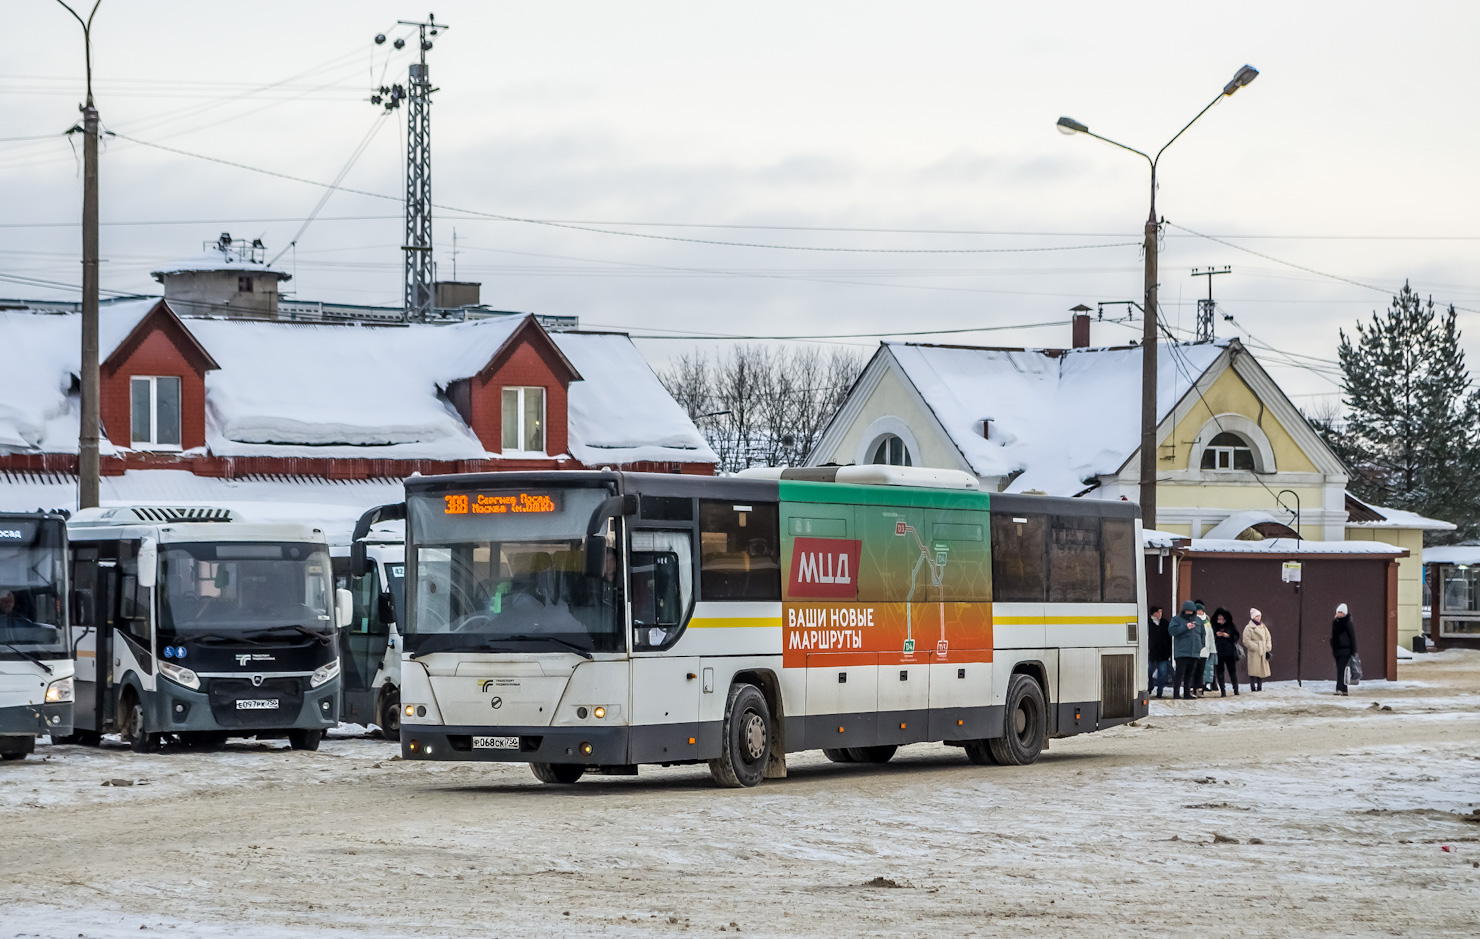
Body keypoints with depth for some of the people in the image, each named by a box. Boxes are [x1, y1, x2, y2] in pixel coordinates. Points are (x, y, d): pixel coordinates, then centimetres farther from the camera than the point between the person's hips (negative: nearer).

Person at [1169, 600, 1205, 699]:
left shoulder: (1198, 620, 15)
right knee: (1180, 673, -9)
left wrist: (1201, 646, 12)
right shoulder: (1177, 619, 1)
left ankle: (1187, 692, 16)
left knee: (1190, 674, 9)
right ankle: (1176, 693, -7)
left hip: (1195, 653, 5)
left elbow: (1202, 634, 23)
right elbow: (1171, 631, -13)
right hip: (1181, 653, -5)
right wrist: (1185, 627, -17)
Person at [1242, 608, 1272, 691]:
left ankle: (1260, 687, 11)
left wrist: (1268, 649, 4)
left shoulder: (1263, 627, 16)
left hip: (1263, 653, 6)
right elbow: (1246, 641, -9)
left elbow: (1268, 638, 18)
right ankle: (1253, 687, -8)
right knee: (1254, 671, -10)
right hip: (1254, 653, -6)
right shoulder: (1248, 628, -3)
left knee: (1263, 671, 5)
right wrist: (1256, 647, -14)